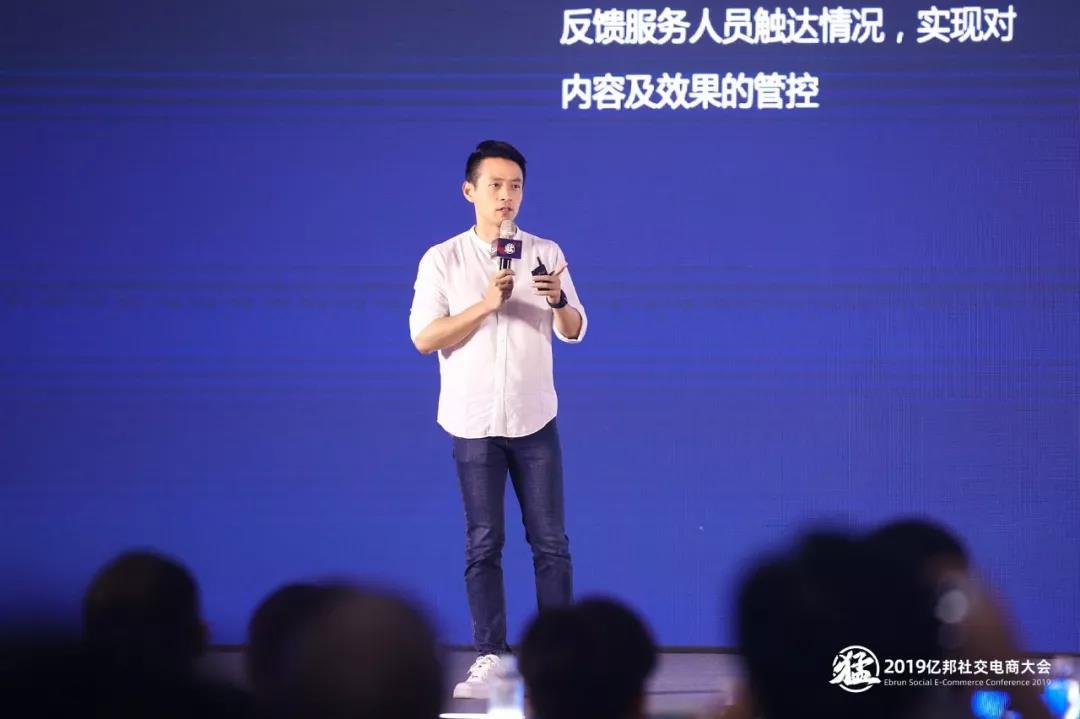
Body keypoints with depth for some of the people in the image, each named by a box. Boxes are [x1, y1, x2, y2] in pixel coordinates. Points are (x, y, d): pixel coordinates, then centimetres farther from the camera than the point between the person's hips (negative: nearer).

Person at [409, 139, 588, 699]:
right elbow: (424, 338, -8)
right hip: (474, 422, -2)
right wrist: (485, 305, -19)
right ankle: (490, 658, 4)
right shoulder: (442, 260, -1)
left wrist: (558, 300, -16)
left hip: (535, 420, 2)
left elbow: (574, 332, 6)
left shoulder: (545, 254, 6)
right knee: (483, 544, 1)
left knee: (550, 541, 1)